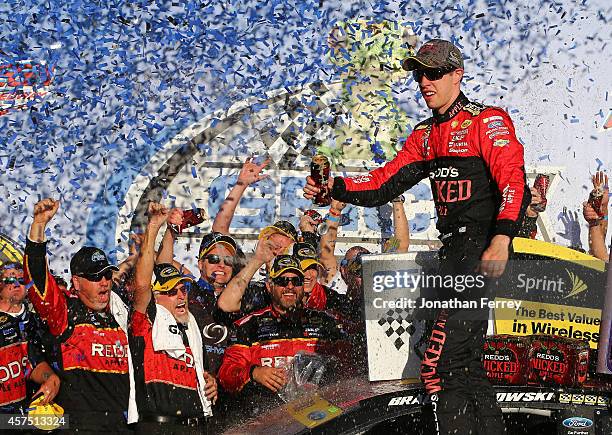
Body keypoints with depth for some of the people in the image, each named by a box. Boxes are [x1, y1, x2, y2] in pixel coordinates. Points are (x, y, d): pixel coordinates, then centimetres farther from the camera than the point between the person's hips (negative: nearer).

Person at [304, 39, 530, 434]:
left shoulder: (487, 120, -5)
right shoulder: (425, 137, 20)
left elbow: (513, 179, -17)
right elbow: (385, 184, 14)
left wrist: (501, 239, -29)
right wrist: (334, 187, -1)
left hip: (484, 246, -9)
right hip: (453, 250, 9)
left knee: (439, 364, -17)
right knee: (464, 364, 12)